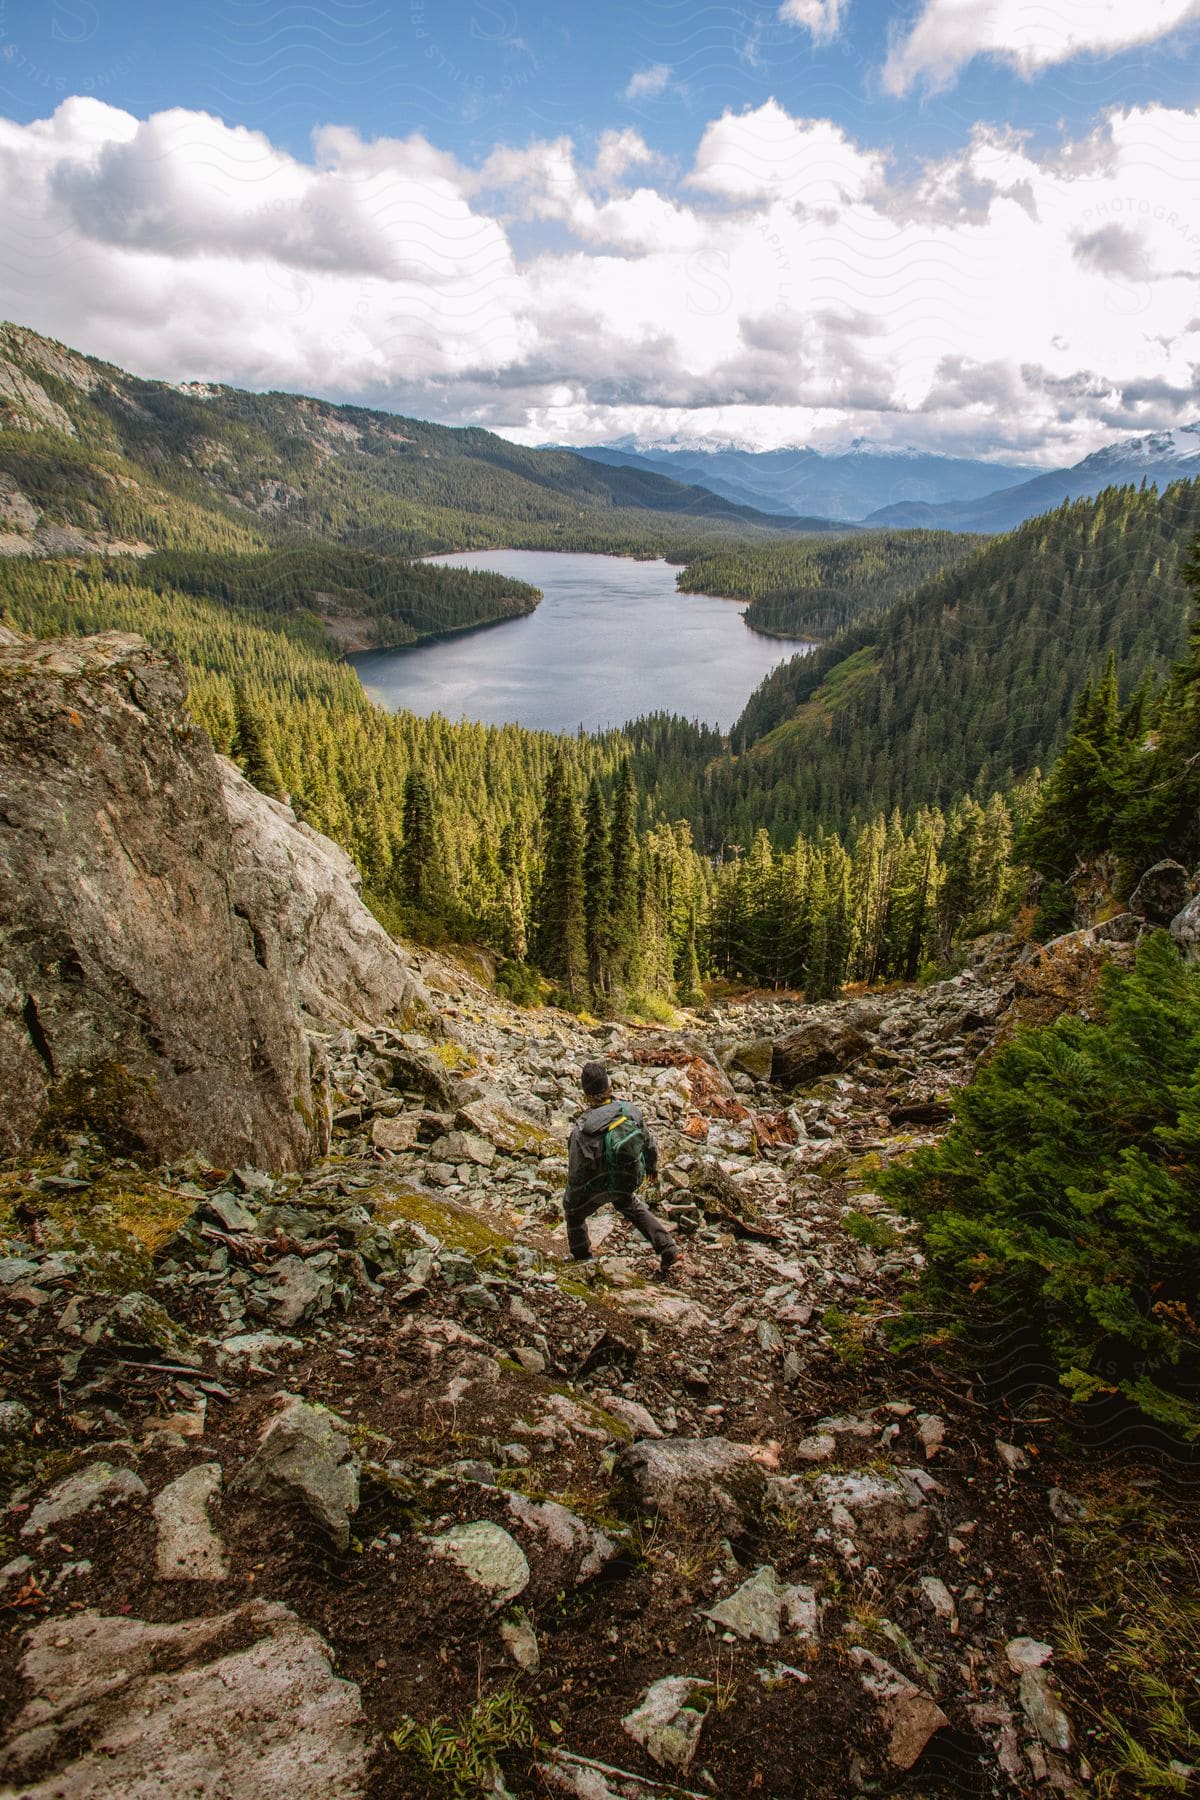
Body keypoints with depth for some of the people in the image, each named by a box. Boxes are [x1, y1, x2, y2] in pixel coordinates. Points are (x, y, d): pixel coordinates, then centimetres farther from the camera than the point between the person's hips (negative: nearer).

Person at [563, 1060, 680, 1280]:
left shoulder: (582, 1129, -32)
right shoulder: (630, 1110, -20)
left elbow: (576, 1172, -23)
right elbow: (649, 1144, -4)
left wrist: (570, 1199, -5)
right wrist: (652, 1165, 17)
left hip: (597, 1187, -4)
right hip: (627, 1179, 4)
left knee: (574, 1213, 26)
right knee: (633, 1208, 32)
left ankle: (582, 1260, 41)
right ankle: (669, 1250, 26)